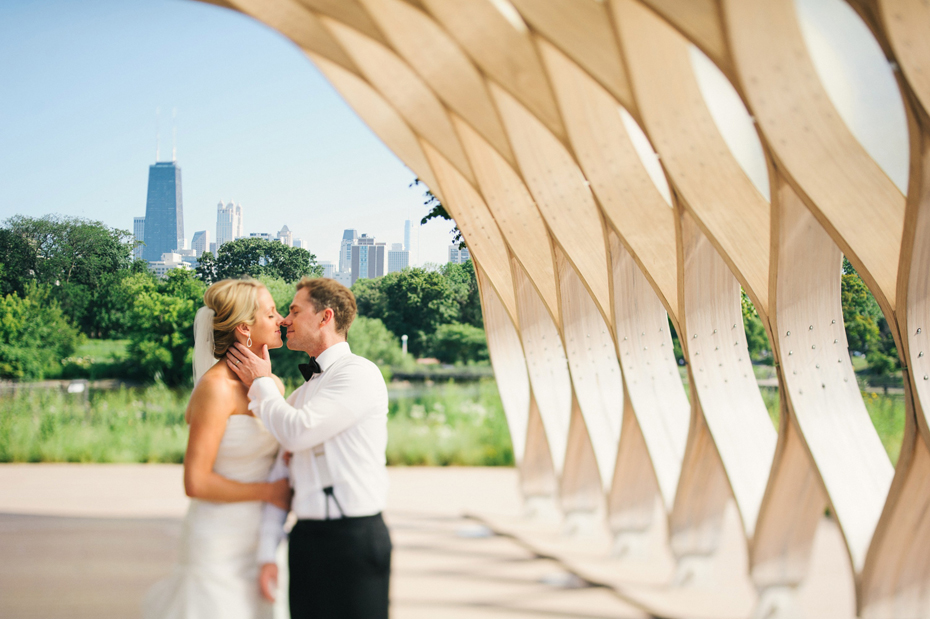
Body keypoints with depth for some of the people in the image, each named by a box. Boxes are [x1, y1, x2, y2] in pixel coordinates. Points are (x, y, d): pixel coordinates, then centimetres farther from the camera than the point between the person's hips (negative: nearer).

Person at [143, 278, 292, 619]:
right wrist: (269, 492, -11)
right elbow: (196, 482, -17)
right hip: (220, 545, -7)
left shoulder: (273, 384, 8)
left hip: (258, 537, 7)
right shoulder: (217, 388, -15)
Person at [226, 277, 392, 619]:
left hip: (354, 538, -7)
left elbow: (297, 433, -16)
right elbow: (281, 475, 14)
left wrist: (260, 382, 0)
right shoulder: (298, 394, 17)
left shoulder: (360, 373, -7)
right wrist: (267, 553, 6)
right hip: (305, 538, 7)